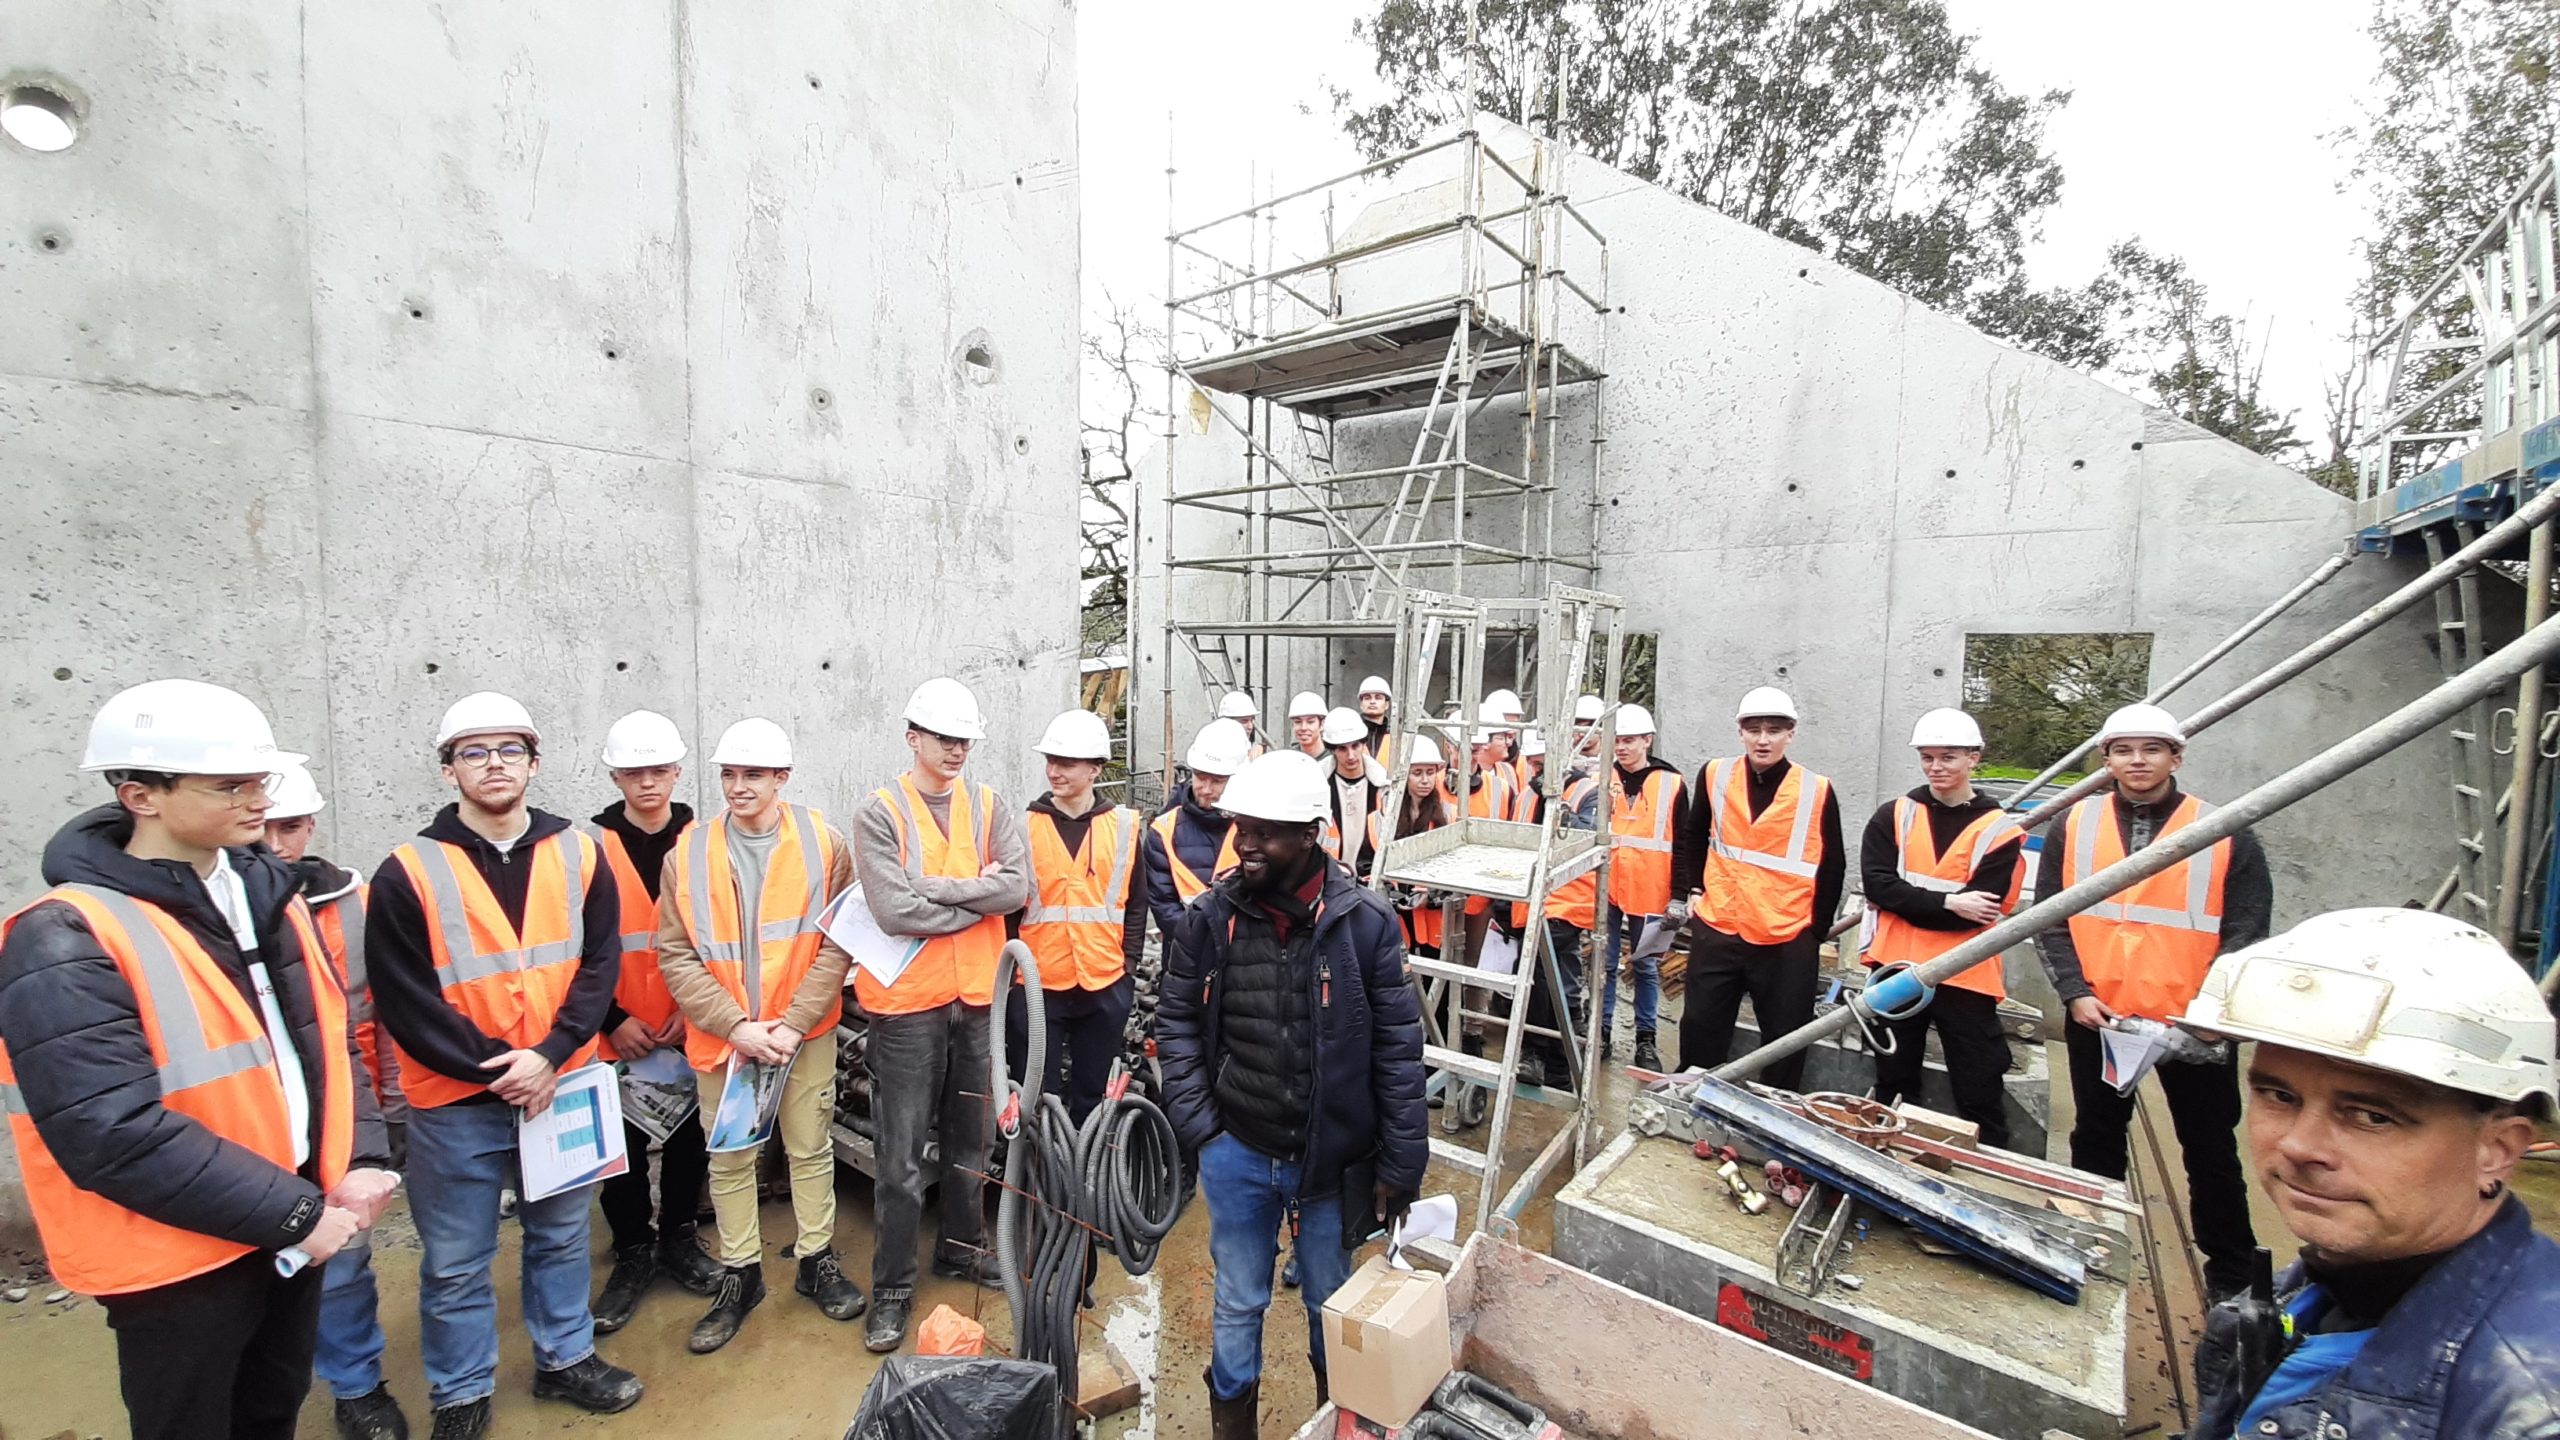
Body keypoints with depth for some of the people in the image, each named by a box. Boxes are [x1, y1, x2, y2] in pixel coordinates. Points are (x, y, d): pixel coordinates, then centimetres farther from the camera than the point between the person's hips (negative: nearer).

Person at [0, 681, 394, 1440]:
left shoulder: (265, 891, 2)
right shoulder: (67, 944, -20)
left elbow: (329, 1038, 7)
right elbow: (114, 1135, -24)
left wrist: (360, 1160, -5)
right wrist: (295, 1214, -20)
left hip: (292, 1219, 6)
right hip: (179, 1253, -6)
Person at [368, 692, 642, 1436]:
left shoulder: (579, 855, -3)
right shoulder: (408, 873, -10)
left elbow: (599, 966, -4)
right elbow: (404, 1001, -10)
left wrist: (548, 1056, -15)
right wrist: (494, 1068, -15)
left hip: (561, 1086, 2)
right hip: (455, 1101, -2)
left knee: (561, 1235, 19)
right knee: (456, 1261, 12)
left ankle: (564, 1359, 38)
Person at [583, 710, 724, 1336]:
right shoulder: (591, 846, -5)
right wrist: (612, 1018, -9)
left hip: (691, 1026, 1)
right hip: (617, 1029, -1)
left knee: (691, 1136, 12)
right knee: (622, 1147, 8)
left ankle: (678, 1238, 32)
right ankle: (633, 1253, 27)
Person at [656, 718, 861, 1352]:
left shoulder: (823, 843, -6)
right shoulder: (688, 854, -3)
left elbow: (836, 944, -7)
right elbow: (675, 955, -4)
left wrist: (792, 1024, -14)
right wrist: (736, 1026, -14)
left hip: (804, 1031, -1)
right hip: (721, 1036, 1)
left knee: (811, 1148, 12)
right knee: (729, 1159, 14)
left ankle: (816, 1260, 31)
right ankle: (739, 1275, 33)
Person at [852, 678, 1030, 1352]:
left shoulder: (989, 808, 3)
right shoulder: (880, 813, -8)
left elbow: (1018, 887, -11)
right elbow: (895, 909, -20)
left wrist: (934, 886, -17)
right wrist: (980, 894, -13)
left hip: (978, 994, 4)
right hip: (908, 1002, -4)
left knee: (972, 1136, 19)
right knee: (903, 1153, 5)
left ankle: (962, 1246, 39)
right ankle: (892, 1286, 23)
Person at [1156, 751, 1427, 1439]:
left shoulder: (1366, 922, -16)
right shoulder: (1210, 917, -11)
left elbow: (1398, 1048, -9)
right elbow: (1177, 1021, 2)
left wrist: (1399, 1165, -6)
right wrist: (1197, 1124, -5)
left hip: (1333, 1157, 0)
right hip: (1236, 1153, 1)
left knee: (1330, 1302, 23)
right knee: (1238, 1302, 21)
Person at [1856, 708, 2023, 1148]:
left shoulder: (1998, 830, -2)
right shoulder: (1892, 816, 3)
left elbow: (1981, 910, -12)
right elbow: (1876, 884, -9)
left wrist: (1909, 900, -13)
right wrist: (1946, 903, -18)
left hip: (1965, 976, -2)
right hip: (1896, 968, 2)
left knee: (1979, 1095, 5)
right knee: (1893, 1086, 15)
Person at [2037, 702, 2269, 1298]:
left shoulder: (2226, 834, -2)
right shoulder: (2074, 825, 1)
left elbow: (2246, 932, -4)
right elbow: (2050, 919, 1)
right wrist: (2076, 993, -9)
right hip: (2098, 1017, 2)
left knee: (2211, 1151, 13)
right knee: (2096, 1140, 16)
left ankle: (2230, 1277, 30)